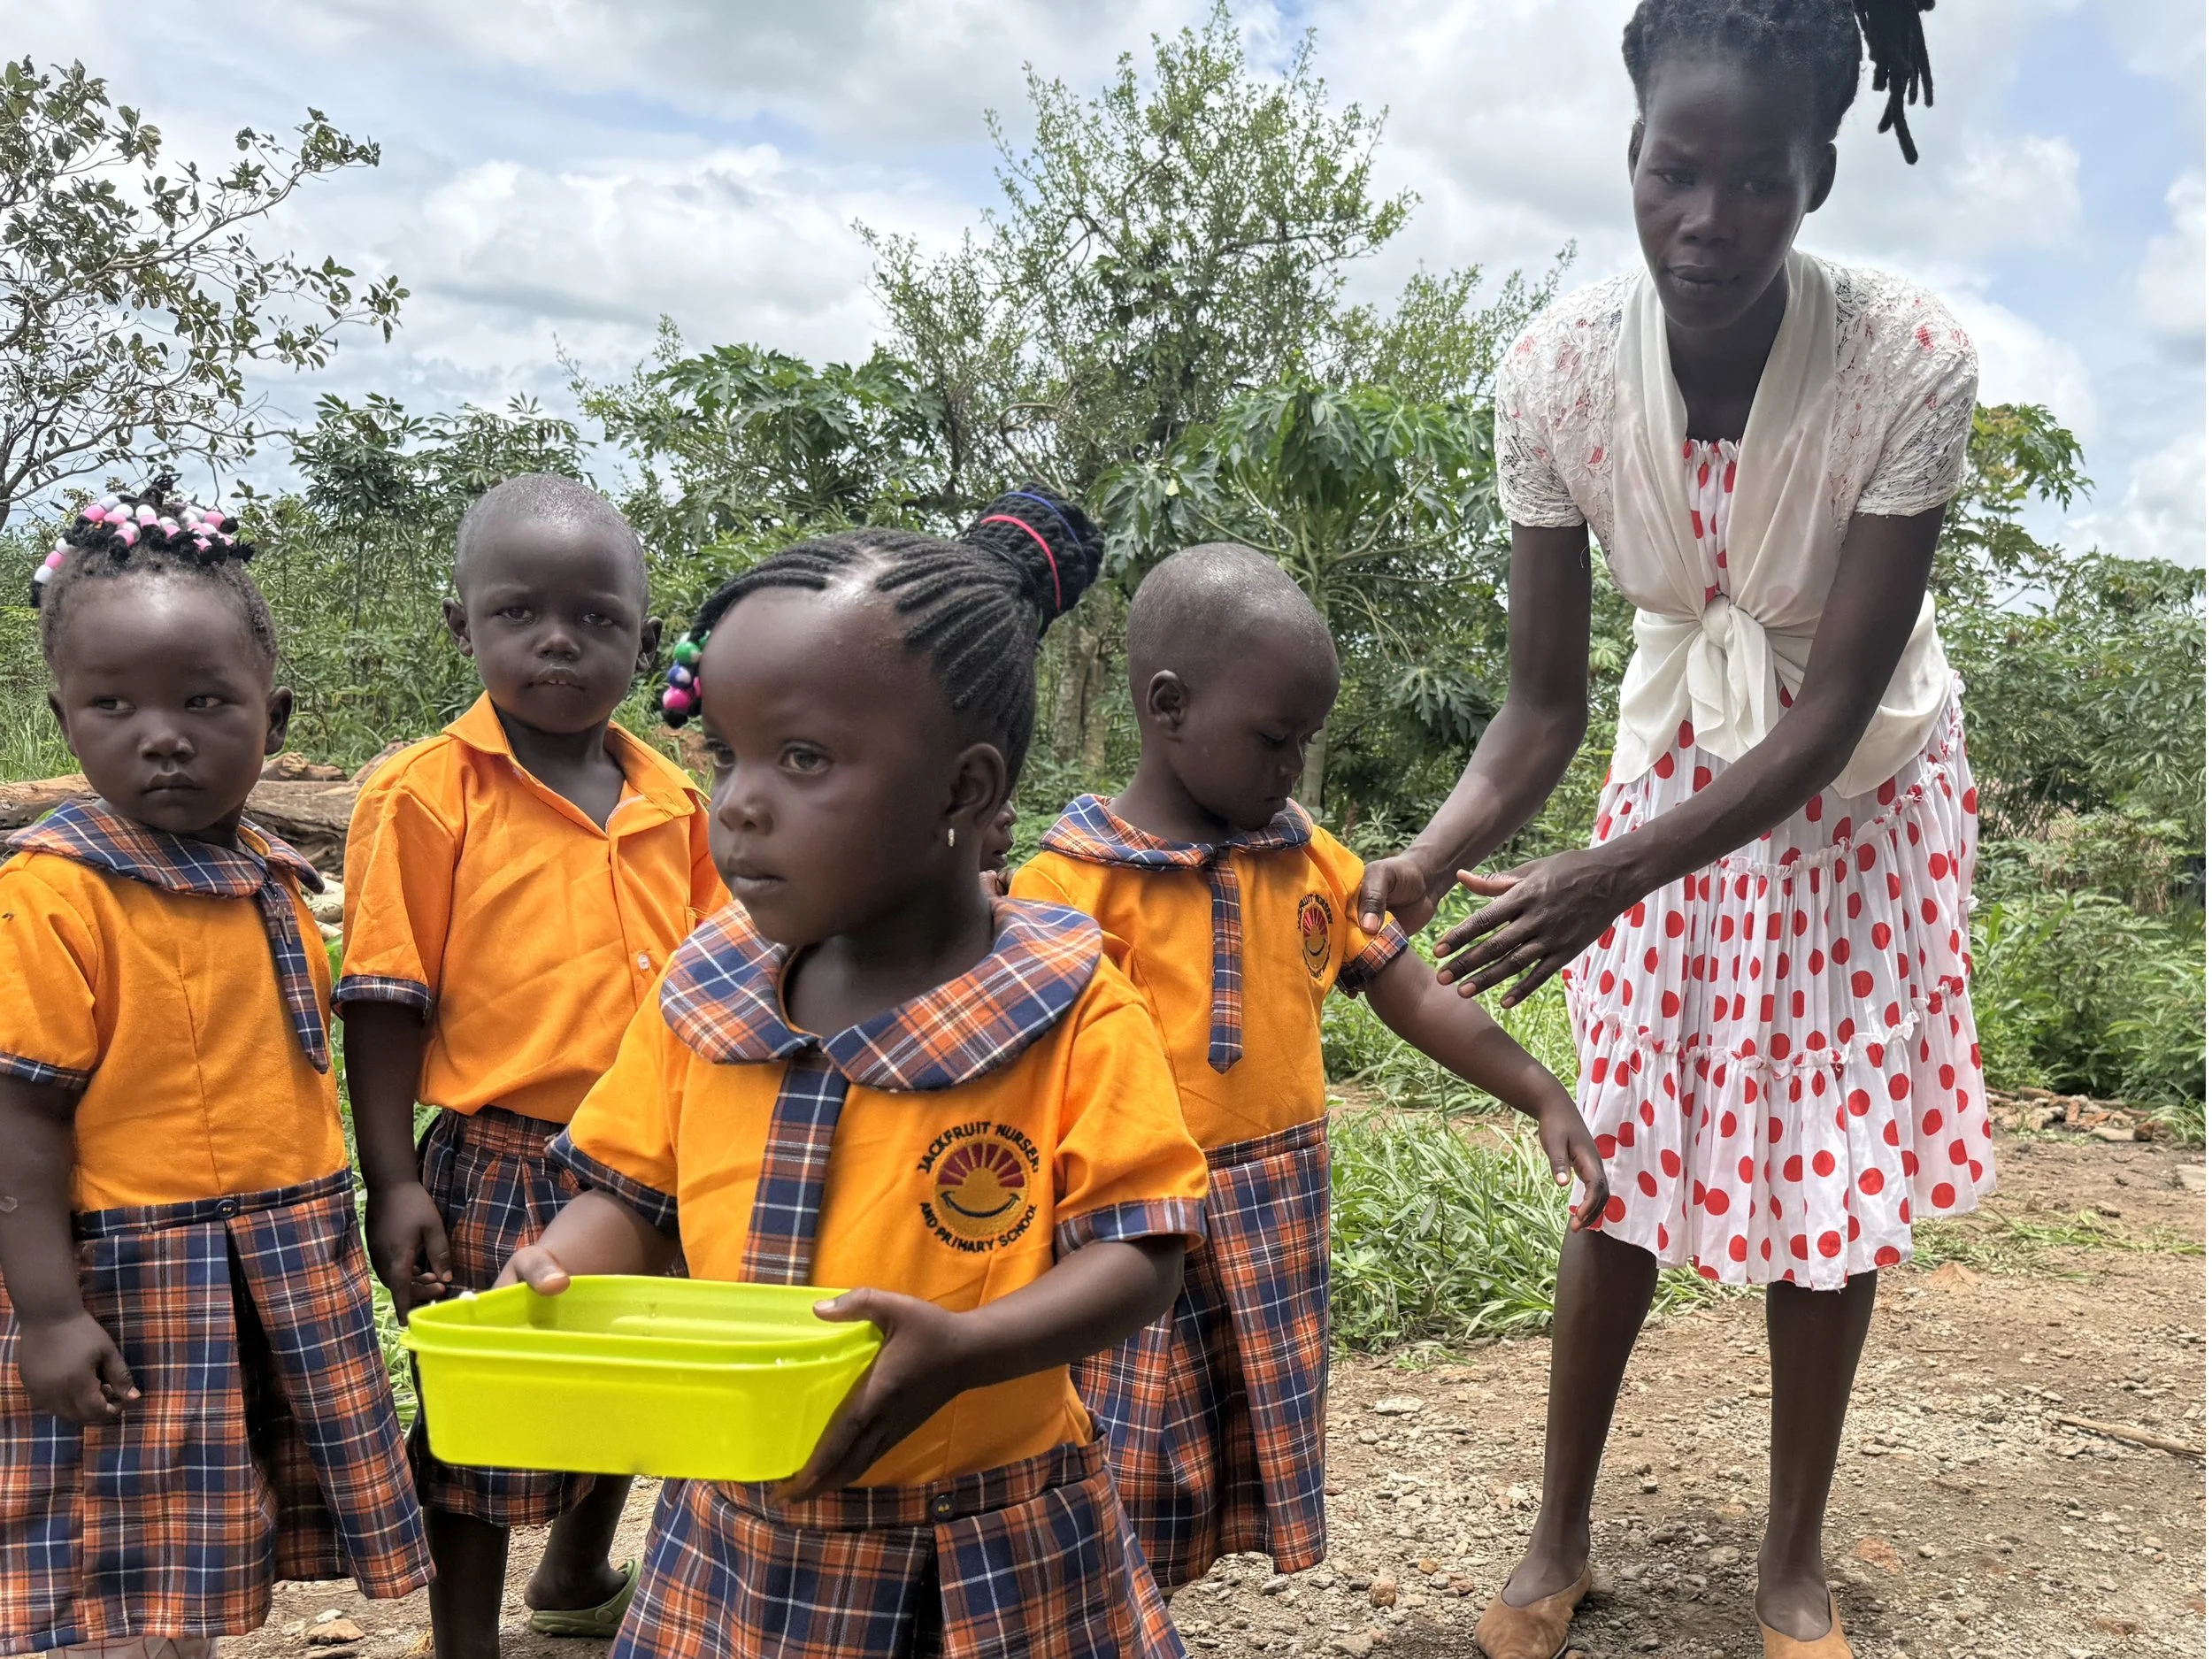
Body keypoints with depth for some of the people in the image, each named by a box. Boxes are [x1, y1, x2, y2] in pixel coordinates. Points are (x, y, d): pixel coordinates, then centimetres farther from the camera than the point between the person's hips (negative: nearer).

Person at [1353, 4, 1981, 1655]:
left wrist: (1616, 878, -41)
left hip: (1863, 789, -1)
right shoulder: (1558, 370, -23)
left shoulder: (1910, 362, -30)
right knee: (1627, 1155, 4)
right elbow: (1545, 701, -17)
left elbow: (1829, 712, -29)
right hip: (1676, 770, 2)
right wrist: (1428, 860, -35)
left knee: (1834, 1173, 4)